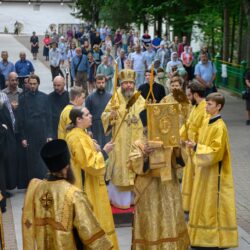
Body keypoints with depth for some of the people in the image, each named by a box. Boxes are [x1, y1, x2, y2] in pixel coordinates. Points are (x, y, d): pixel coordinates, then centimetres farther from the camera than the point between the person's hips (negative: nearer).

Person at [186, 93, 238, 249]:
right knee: (204, 204, 14)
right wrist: (195, 146, 2)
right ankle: (204, 236, 23)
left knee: (213, 205, -1)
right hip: (205, 170, 9)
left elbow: (215, 152, -22)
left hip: (214, 173, -9)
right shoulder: (207, 123, 9)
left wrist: (196, 147, -22)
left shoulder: (220, 127, -18)